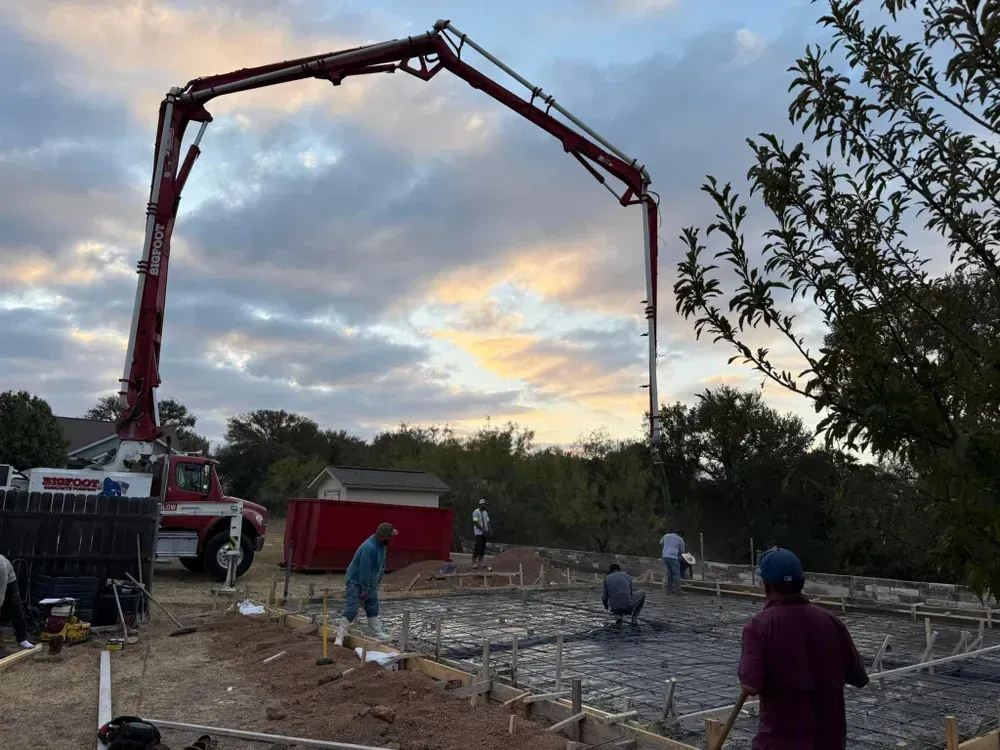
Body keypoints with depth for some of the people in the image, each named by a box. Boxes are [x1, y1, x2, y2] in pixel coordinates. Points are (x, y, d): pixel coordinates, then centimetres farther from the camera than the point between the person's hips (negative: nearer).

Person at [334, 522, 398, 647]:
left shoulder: (382, 543, -7)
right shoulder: (369, 548, -33)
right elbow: (364, 571, -30)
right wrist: (364, 592, -26)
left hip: (370, 581, 9)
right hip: (356, 580, -9)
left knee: (373, 608, 15)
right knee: (351, 609, -12)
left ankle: (378, 634, 24)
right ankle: (340, 637, -5)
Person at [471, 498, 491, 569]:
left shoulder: (485, 513, 13)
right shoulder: (476, 512, -9)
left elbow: (487, 522, 12)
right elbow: (476, 523, -16)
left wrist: (489, 530, -3)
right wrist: (483, 530, -19)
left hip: (484, 533, 7)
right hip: (478, 532, -7)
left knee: (483, 547, 6)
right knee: (478, 547, -11)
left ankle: (480, 562, 14)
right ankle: (474, 562, -5)